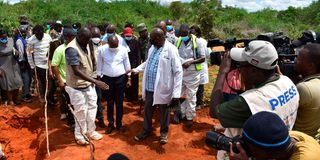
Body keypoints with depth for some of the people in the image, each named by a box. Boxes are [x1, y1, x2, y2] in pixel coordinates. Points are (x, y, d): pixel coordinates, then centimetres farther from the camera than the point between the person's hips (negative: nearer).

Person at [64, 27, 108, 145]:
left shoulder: (86, 45, 2)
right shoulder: (72, 49, -23)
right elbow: (76, 71, -31)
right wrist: (96, 81, -34)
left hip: (89, 84, 8)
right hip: (77, 86, -8)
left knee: (92, 107, 17)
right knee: (81, 111, 6)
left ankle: (90, 131, 36)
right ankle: (80, 136, 27)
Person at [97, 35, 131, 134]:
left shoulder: (123, 49, -5)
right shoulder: (102, 50, -6)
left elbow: (127, 64, 3)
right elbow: (99, 65, 2)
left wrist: (129, 78, 4)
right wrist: (99, 77, 4)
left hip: (120, 78, 0)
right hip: (107, 78, 0)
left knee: (119, 102, 8)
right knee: (109, 102, 9)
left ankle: (119, 123, 23)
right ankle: (110, 123, 23)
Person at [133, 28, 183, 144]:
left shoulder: (171, 49, -16)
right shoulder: (152, 48, 5)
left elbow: (178, 71, -17)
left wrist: (176, 93, -20)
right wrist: (136, 69, 9)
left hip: (163, 88, -6)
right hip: (149, 87, 6)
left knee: (164, 112, 14)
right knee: (147, 110, 19)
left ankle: (164, 132, 36)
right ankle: (146, 130, 40)